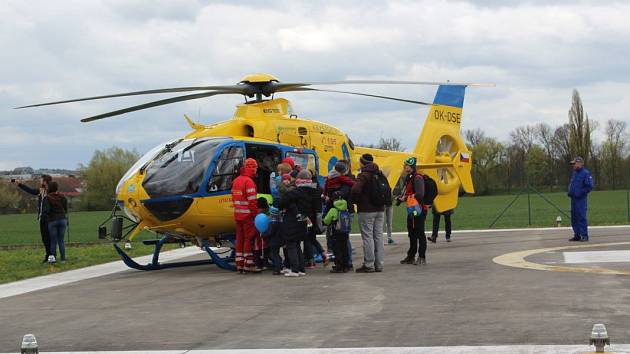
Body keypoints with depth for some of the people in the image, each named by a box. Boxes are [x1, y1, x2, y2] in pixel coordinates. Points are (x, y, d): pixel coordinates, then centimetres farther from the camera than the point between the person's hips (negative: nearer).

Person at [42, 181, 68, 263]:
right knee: (61, 240, 7)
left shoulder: (47, 198, -9)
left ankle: (53, 257, 11)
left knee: (53, 241, 8)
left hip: (52, 221, -3)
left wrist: (44, 215, 4)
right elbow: (66, 209, 4)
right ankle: (63, 259, 3)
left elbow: (46, 210, -16)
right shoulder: (62, 197, 2)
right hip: (62, 219, 3)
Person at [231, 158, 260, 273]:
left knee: (240, 239, 12)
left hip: (238, 215, 8)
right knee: (249, 239, -3)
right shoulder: (248, 181, -15)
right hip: (248, 215, -8)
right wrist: (256, 214, -15)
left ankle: (239, 264, 15)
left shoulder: (236, 181, 13)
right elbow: (252, 201, -19)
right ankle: (248, 265, -2)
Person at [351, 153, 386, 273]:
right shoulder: (379, 175, 11)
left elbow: (355, 190, -25)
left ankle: (369, 265, -3)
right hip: (379, 209, 7)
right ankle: (379, 264, 13)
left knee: (367, 237, -3)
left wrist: (356, 201, -7)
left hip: (366, 210, -7)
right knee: (378, 236, 10)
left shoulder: (364, 175, -13)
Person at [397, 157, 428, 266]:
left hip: (418, 210, -10)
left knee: (420, 233, -7)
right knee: (412, 233, 15)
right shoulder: (408, 178, 17)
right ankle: (411, 256, 23)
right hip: (411, 210, 10)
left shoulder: (417, 178, -14)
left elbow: (420, 194, -24)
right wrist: (401, 198, 5)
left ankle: (422, 257, -4)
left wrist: (406, 198, -25)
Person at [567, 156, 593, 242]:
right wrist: (570, 192, 12)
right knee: (574, 218, 10)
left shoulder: (586, 173, -10)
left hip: (581, 199, -9)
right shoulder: (574, 173, 17)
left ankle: (584, 235, -6)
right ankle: (577, 235, 16)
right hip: (573, 199, 9)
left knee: (581, 217, -10)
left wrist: (580, 193, -17)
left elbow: (589, 186, -15)